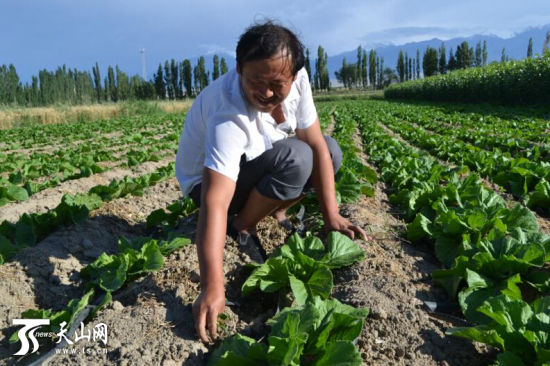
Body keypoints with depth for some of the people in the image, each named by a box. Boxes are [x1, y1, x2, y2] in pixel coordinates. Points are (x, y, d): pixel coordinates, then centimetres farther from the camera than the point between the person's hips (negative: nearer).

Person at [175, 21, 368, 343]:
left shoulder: (296, 79, -19)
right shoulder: (228, 115, -37)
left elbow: (317, 144, -15)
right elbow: (214, 203, -44)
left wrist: (331, 216, -21)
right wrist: (212, 288, -49)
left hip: (253, 163, 6)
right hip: (209, 178, -6)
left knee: (331, 151, -5)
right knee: (296, 158, -31)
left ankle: (276, 209, 4)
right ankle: (242, 227, -11)